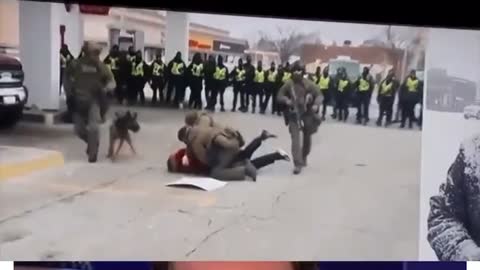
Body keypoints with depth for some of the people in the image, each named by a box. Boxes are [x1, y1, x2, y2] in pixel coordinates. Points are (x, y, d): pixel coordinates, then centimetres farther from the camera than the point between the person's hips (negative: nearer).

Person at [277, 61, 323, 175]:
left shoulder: (309, 84, -9)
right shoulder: (288, 84, -6)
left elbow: (319, 95, -5)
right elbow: (280, 96, 0)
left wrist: (316, 105, -24)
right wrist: (286, 100, -21)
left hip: (307, 114, 1)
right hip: (294, 115, -1)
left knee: (307, 137, 16)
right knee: (295, 138, -12)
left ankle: (304, 158, 41)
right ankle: (298, 164, -13)